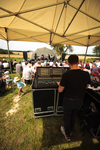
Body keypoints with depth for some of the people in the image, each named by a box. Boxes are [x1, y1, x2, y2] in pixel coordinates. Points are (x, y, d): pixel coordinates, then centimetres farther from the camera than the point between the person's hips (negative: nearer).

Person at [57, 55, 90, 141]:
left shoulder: (66, 75, -26)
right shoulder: (86, 74, -14)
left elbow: (60, 90, -16)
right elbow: (86, 87, 3)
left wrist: (59, 84, 3)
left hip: (68, 101, -4)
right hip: (79, 101, 4)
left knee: (67, 117, 23)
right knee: (73, 116, 30)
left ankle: (67, 135, 49)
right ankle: (70, 131, 57)